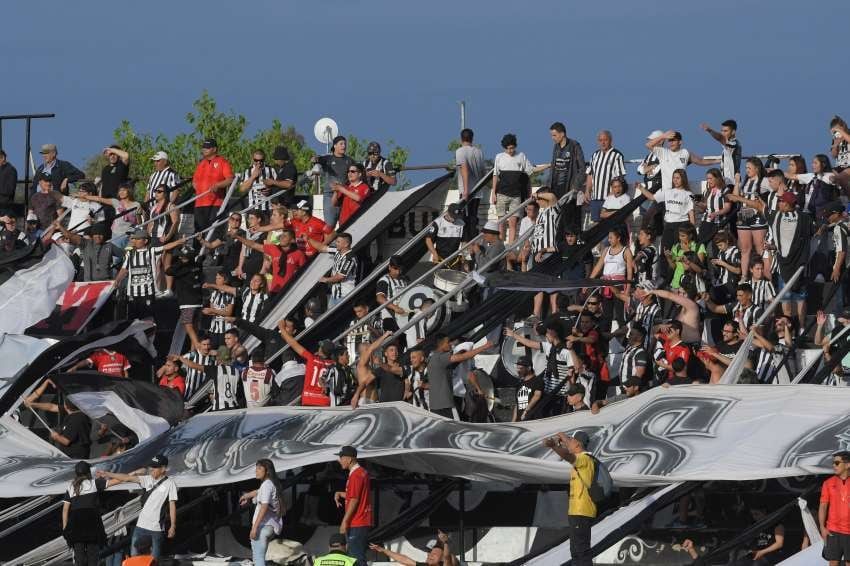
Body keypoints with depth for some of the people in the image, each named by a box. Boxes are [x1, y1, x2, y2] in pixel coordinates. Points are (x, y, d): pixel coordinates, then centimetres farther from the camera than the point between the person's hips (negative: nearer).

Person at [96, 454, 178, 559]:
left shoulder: (169, 484, -5)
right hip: (141, 526, 5)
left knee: (155, 558, 1)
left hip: (157, 527, -5)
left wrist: (173, 526, -10)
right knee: (134, 556, 5)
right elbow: (127, 478, 5)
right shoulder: (148, 479, 7)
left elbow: (172, 505, -6)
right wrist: (107, 474, 2)